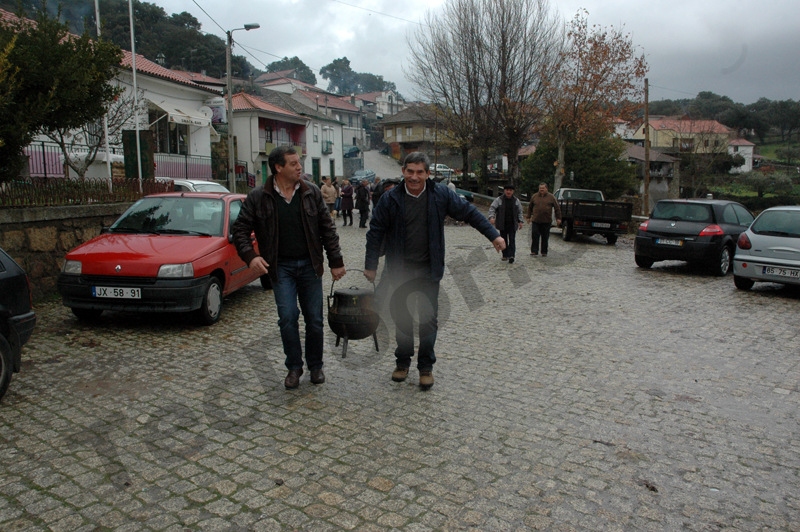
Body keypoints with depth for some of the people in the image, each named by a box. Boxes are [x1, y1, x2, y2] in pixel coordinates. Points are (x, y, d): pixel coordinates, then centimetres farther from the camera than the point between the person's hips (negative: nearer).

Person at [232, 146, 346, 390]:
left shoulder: (312, 193, 1)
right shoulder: (258, 198, -3)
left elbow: (327, 229, 5)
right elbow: (240, 230, 2)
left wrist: (336, 261, 2)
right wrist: (250, 256, -14)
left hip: (309, 265, 2)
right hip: (280, 267, -1)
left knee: (314, 319, 6)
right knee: (287, 317, -8)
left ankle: (315, 365, 25)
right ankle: (294, 366, 13)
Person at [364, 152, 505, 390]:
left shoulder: (441, 194, -3)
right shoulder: (391, 198, -4)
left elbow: (469, 213, 6)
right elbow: (376, 232, 1)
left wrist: (493, 235, 3)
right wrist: (371, 265, -2)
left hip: (429, 270, 0)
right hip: (400, 270, 0)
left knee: (428, 320, 3)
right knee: (401, 318, 10)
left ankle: (426, 366, 18)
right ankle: (403, 361, 29)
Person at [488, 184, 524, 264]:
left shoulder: (516, 200, 8)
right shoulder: (499, 200, 0)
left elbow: (520, 211, 15)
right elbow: (492, 208, -3)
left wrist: (520, 221, 8)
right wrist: (491, 217, -20)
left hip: (512, 224, 0)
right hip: (502, 224, 0)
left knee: (512, 240, -8)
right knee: (504, 240, 6)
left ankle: (511, 255, -13)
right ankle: (505, 255, 16)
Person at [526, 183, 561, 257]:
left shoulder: (551, 197, 5)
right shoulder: (535, 196, 10)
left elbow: (557, 208, 8)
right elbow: (530, 207, 19)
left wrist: (558, 218, 3)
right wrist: (528, 217, 17)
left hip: (546, 221, -1)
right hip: (536, 221, 1)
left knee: (545, 237, 4)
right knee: (535, 236, -6)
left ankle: (544, 252, 13)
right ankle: (534, 251, 0)